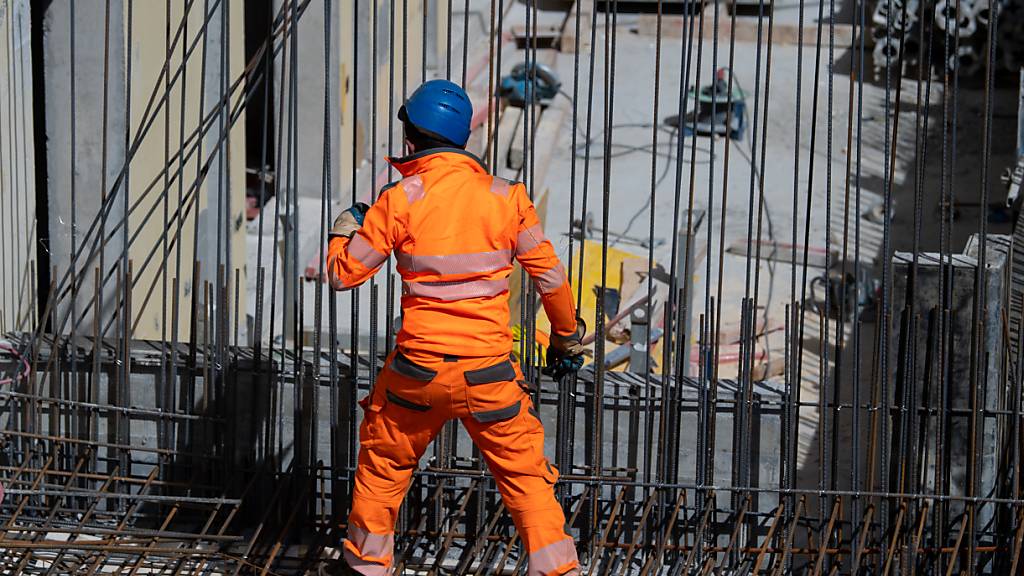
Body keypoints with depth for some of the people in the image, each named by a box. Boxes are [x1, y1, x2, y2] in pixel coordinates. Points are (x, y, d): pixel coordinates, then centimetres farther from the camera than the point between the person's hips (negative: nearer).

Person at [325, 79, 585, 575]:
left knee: (382, 465, 21)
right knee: (525, 474, 9)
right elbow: (550, 275, 5)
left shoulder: (399, 201, -7)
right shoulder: (506, 196, -1)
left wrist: (345, 227, 21)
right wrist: (567, 336, 21)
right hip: (489, 372, 1)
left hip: (418, 368, 0)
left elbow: (342, 274, 0)